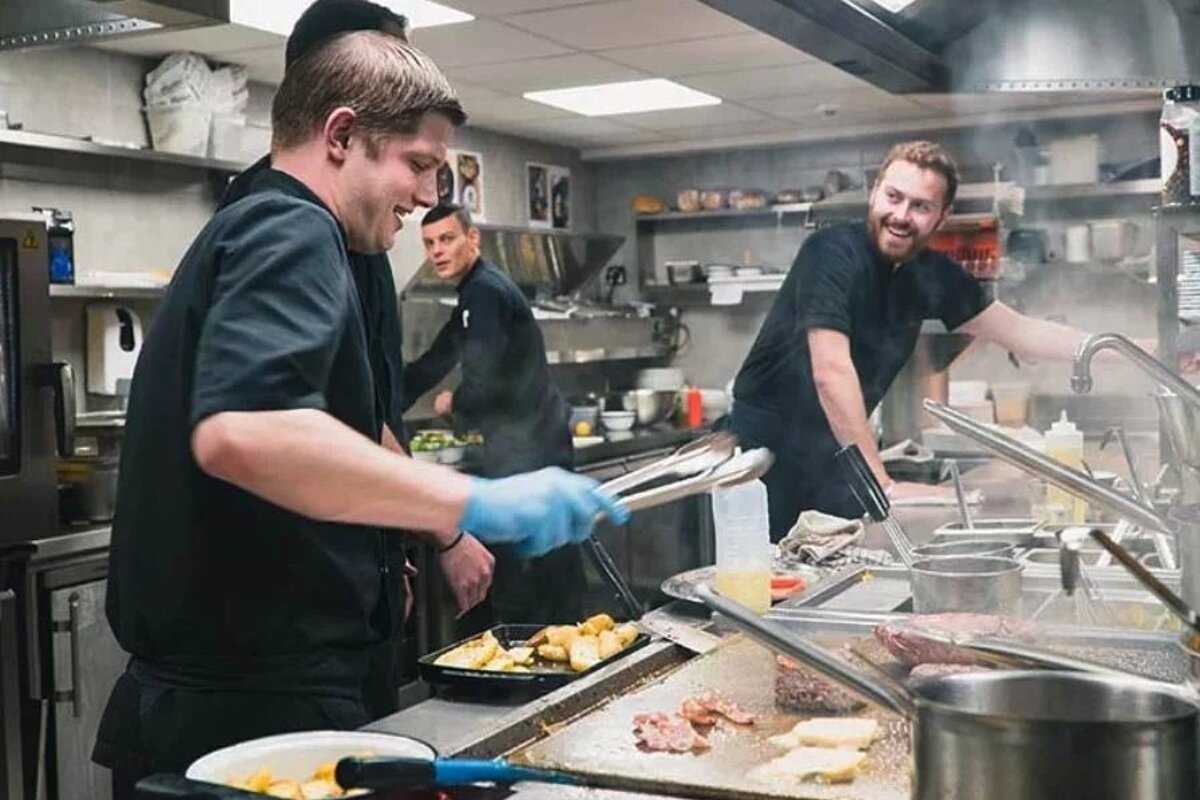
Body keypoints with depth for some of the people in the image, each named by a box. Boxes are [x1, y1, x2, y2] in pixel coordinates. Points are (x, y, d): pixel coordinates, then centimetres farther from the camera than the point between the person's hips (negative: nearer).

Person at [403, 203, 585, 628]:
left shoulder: (485, 292, -14)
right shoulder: (476, 291, 18)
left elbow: (485, 383, -22)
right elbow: (432, 364, 22)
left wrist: (452, 404, -1)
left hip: (527, 450, -10)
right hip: (526, 447, 10)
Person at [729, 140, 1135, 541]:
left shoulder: (933, 275, -1)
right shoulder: (833, 253, -20)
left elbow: (1020, 331, 10)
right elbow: (831, 371, -29)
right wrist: (883, 485, -31)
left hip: (835, 449, 6)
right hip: (770, 445, -6)